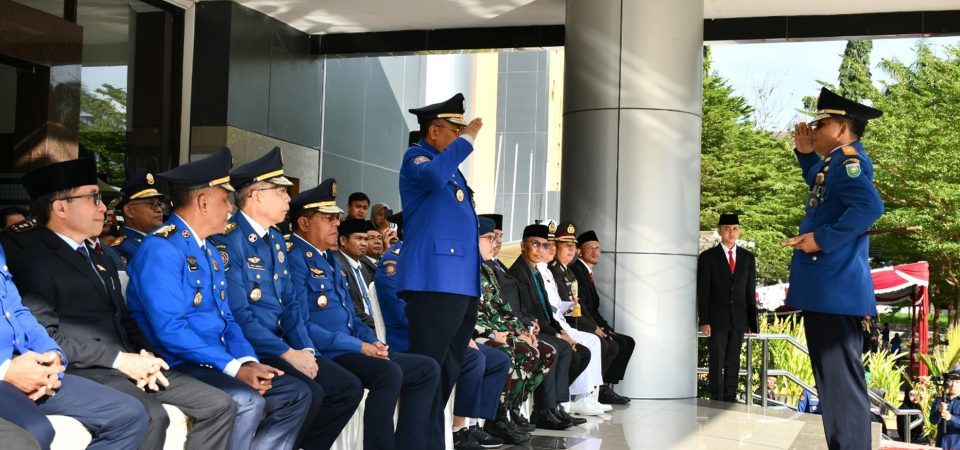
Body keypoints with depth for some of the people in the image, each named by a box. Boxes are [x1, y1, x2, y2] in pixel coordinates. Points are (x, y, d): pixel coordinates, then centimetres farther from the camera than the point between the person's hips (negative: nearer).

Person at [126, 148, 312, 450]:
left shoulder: (210, 252, 17)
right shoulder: (161, 249, -13)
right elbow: (170, 330, -22)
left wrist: (248, 362, -3)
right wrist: (233, 367, -23)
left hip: (217, 366, 9)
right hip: (177, 367, -9)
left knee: (297, 393, 0)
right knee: (246, 400, -31)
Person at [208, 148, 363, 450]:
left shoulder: (275, 239, 14)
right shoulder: (227, 240, -15)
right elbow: (239, 316, -20)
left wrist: (306, 350, 0)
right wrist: (289, 354, -19)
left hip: (279, 343, 9)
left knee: (348, 388, -1)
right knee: (308, 393, -28)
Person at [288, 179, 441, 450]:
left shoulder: (330, 258, 20)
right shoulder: (295, 258, -11)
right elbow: (302, 325, -19)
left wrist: (372, 342, 3)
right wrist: (358, 346, -18)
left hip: (350, 350, 10)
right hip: (323, 355, -10)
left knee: (427, 369, 3)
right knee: (389, 372, -32)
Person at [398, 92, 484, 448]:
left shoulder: (452, 168, 24)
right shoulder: (416, 157, -2)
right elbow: (432, 176, -26)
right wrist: (467, 140, -17)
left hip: (463, 281, 10)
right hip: (434, 280, -9)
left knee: (449, 370, 11)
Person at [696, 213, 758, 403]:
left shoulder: (748, 258, 11)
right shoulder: (707, 257, 1)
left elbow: (750, 291, 11)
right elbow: (702, 292, -2)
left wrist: (752, 322, 7)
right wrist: (703, 321, -10)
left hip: (739, 319, 3)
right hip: (717, 318, -3)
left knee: (733, 362, 5)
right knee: (717, 362, -2)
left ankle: (730, 400, 9)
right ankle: (717, 401, 2)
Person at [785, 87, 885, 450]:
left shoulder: (847, 158, -13)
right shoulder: (839, 161, 17)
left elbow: (869, 206, -30)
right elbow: (820, 187, 39)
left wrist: (824, 239, -23)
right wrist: (806, 154, 23)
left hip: (835, 291, -11)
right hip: (828, 290, 11)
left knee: (842, 382, -10)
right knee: (836, 381, 14)